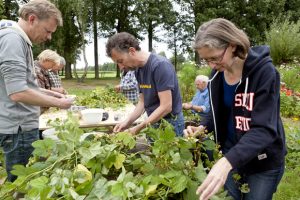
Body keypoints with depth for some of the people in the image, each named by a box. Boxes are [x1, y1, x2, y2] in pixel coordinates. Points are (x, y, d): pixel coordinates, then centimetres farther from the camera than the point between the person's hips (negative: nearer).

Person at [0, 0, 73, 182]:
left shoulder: (19, 39, 14)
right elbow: (18, 93, -25)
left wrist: (51, 95, 14)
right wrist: (58, 103, -14)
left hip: (23, 124, 10)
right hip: (19, 128, -10)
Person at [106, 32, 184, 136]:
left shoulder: (160, 65, -21)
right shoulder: (138, 69, 4)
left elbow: (166, 107, -24)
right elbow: (142, 102, 9)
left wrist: (138, 128, -22)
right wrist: (128, 121, -6)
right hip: (153, 123, 7)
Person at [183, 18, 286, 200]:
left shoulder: (264, 71, -23)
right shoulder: (217, 74, -5)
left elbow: (264, 129, -29)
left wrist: (228, 161, -43)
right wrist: (202, 127, -12)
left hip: (263, 161, -5)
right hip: (230, 154, 5)